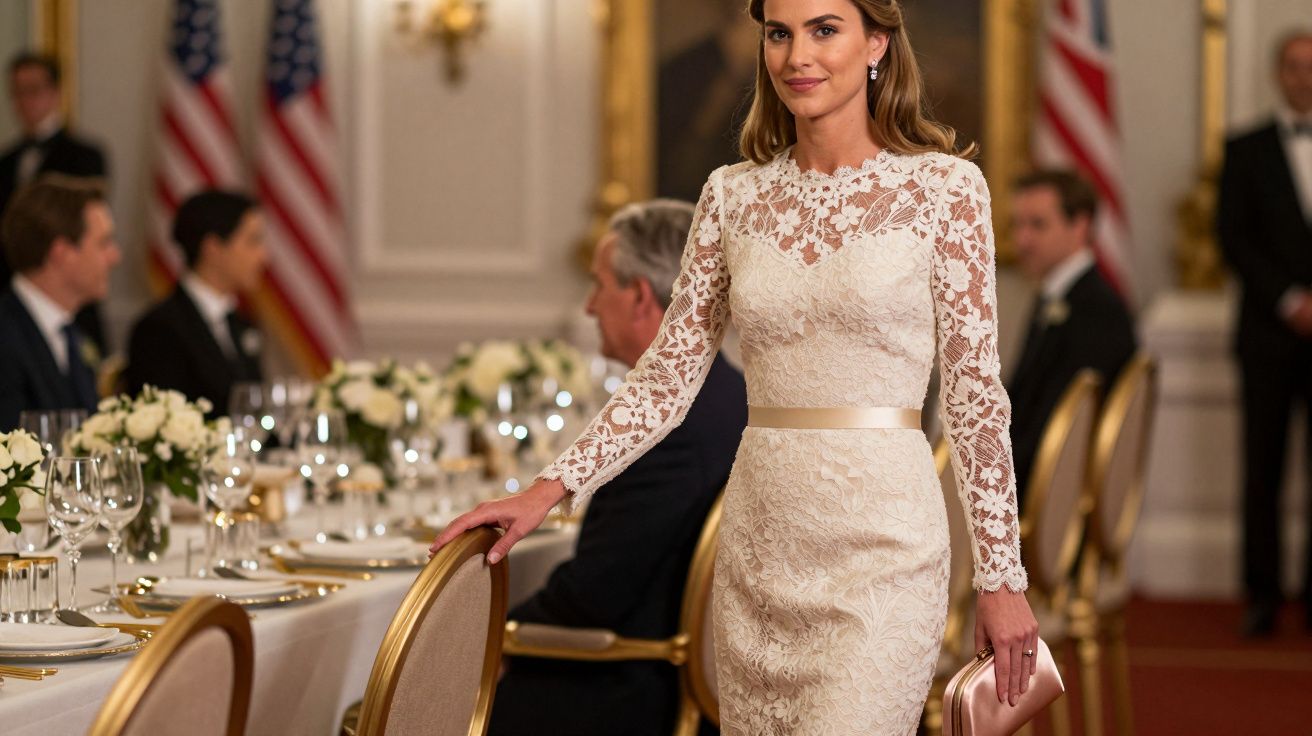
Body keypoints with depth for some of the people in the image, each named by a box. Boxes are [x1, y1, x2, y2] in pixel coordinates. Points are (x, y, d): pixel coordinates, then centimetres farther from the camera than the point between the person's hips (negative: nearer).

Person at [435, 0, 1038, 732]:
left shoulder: (943, 186, -2)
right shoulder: (734, 196, 9)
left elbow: (976, 390, -1)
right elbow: (668, 376, 10)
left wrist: (1002, 576, -1)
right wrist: (549, 489, 0)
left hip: (883, 543, -4)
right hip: (759, 547, 4)